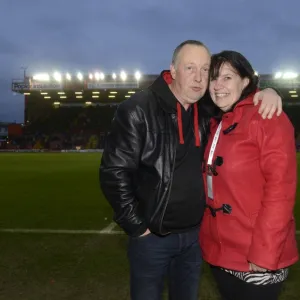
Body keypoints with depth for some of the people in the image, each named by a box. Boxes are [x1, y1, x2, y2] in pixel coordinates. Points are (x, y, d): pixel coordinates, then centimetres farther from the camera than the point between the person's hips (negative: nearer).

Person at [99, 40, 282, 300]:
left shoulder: (206, 112, 1)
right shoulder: (138, 110, -15)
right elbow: (114, 172, -16)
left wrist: (265, 92, -7)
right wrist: (138, 227, -13)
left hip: (194, 234, 5)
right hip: (152, 236, -5)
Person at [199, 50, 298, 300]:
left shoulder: (266, 116, -12)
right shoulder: (215, 123, 10)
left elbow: (280, 188, -19)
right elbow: (212, 187, 10)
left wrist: (263, 253, -21)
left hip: (257, 260, -7)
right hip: (220, 253, 7)